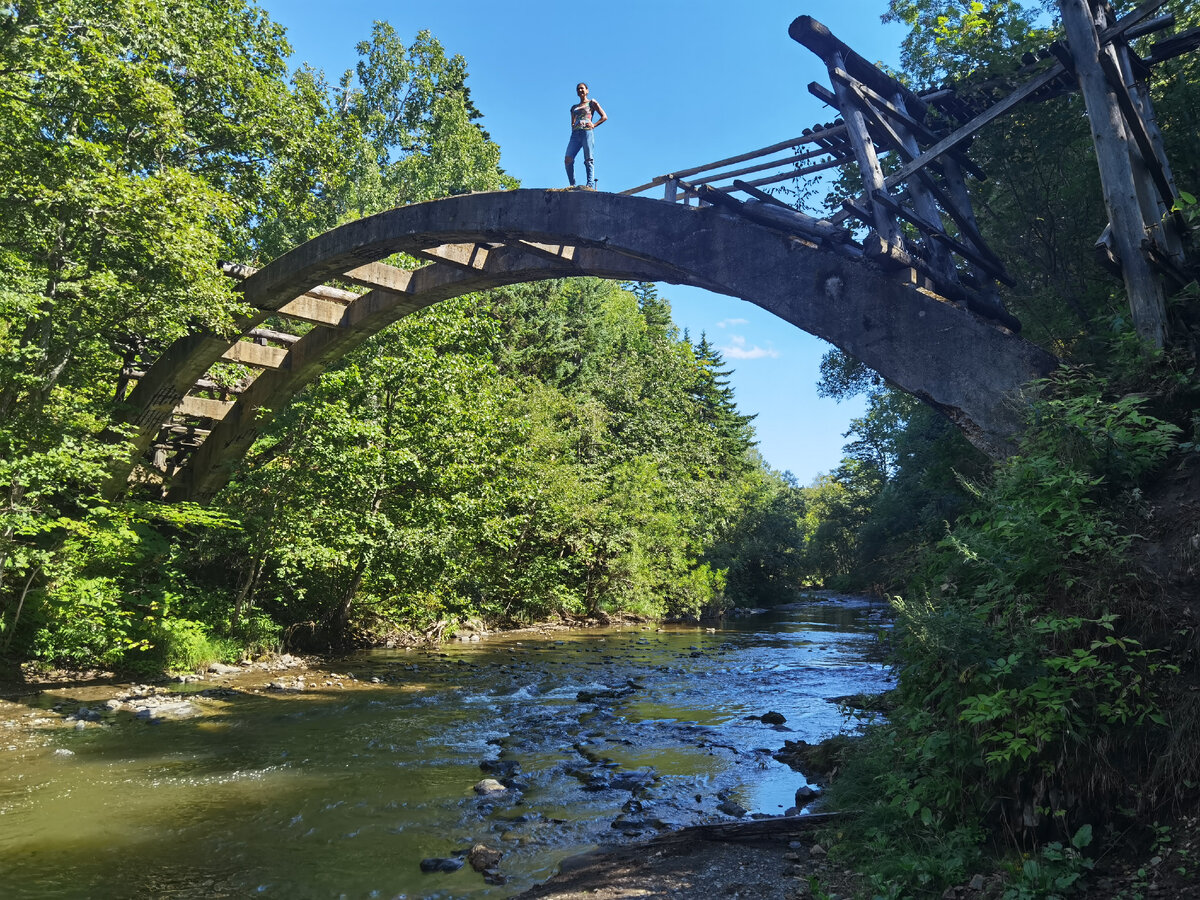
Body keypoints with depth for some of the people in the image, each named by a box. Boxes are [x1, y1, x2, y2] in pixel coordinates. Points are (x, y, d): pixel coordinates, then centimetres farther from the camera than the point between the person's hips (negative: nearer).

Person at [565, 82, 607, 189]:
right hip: (575, 134, 4)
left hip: (586, 132, -4)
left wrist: (593, 125, -3)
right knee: (568, 159, -13)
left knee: (588, 159, -13)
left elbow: (604, 117, 9)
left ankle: (590, 184, -20)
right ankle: (572, 185, -10)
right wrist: (573, 126, 7)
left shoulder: (591, 103, 15)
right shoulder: (574, 107, 28)